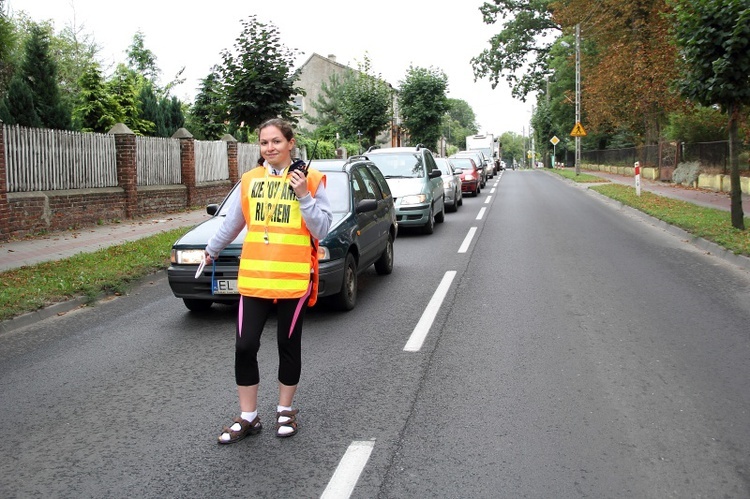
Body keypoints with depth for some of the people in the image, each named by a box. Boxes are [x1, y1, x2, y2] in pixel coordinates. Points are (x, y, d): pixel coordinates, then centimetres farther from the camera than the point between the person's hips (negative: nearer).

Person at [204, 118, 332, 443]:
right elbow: (233, 222, 21)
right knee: (244, 347, 2)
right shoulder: (250, 180, 7)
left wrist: (304, 196, -18)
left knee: (288, 346, 10)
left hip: (294, 279, -3)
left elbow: (321, 229, -8)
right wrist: (212, 249, 32)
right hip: (253, 277, 3)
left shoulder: (311, 179, -3)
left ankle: (285, 410, 28)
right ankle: (248, 417, 17)